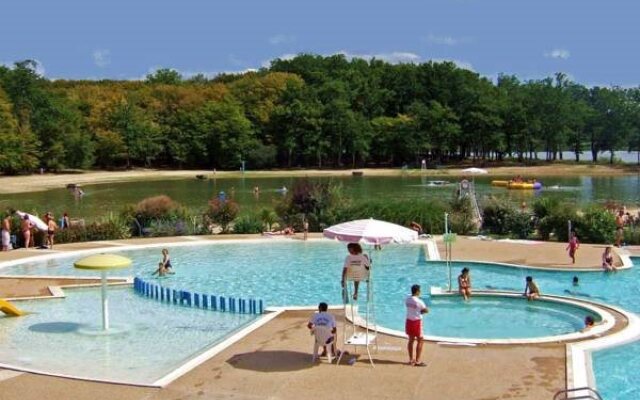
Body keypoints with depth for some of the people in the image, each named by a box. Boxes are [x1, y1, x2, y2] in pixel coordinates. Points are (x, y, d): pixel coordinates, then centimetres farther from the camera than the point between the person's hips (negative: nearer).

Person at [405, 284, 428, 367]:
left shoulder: (407, 300, 1)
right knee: (420, 341, 3)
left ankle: (411, 359, 22)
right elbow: (426, 310, -11)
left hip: (409, 321, 7)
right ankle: (417, 361, 3)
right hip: (417, 322, -7)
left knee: (411, 340, 16)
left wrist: (418, 311, 2)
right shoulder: (419, 301, -20)